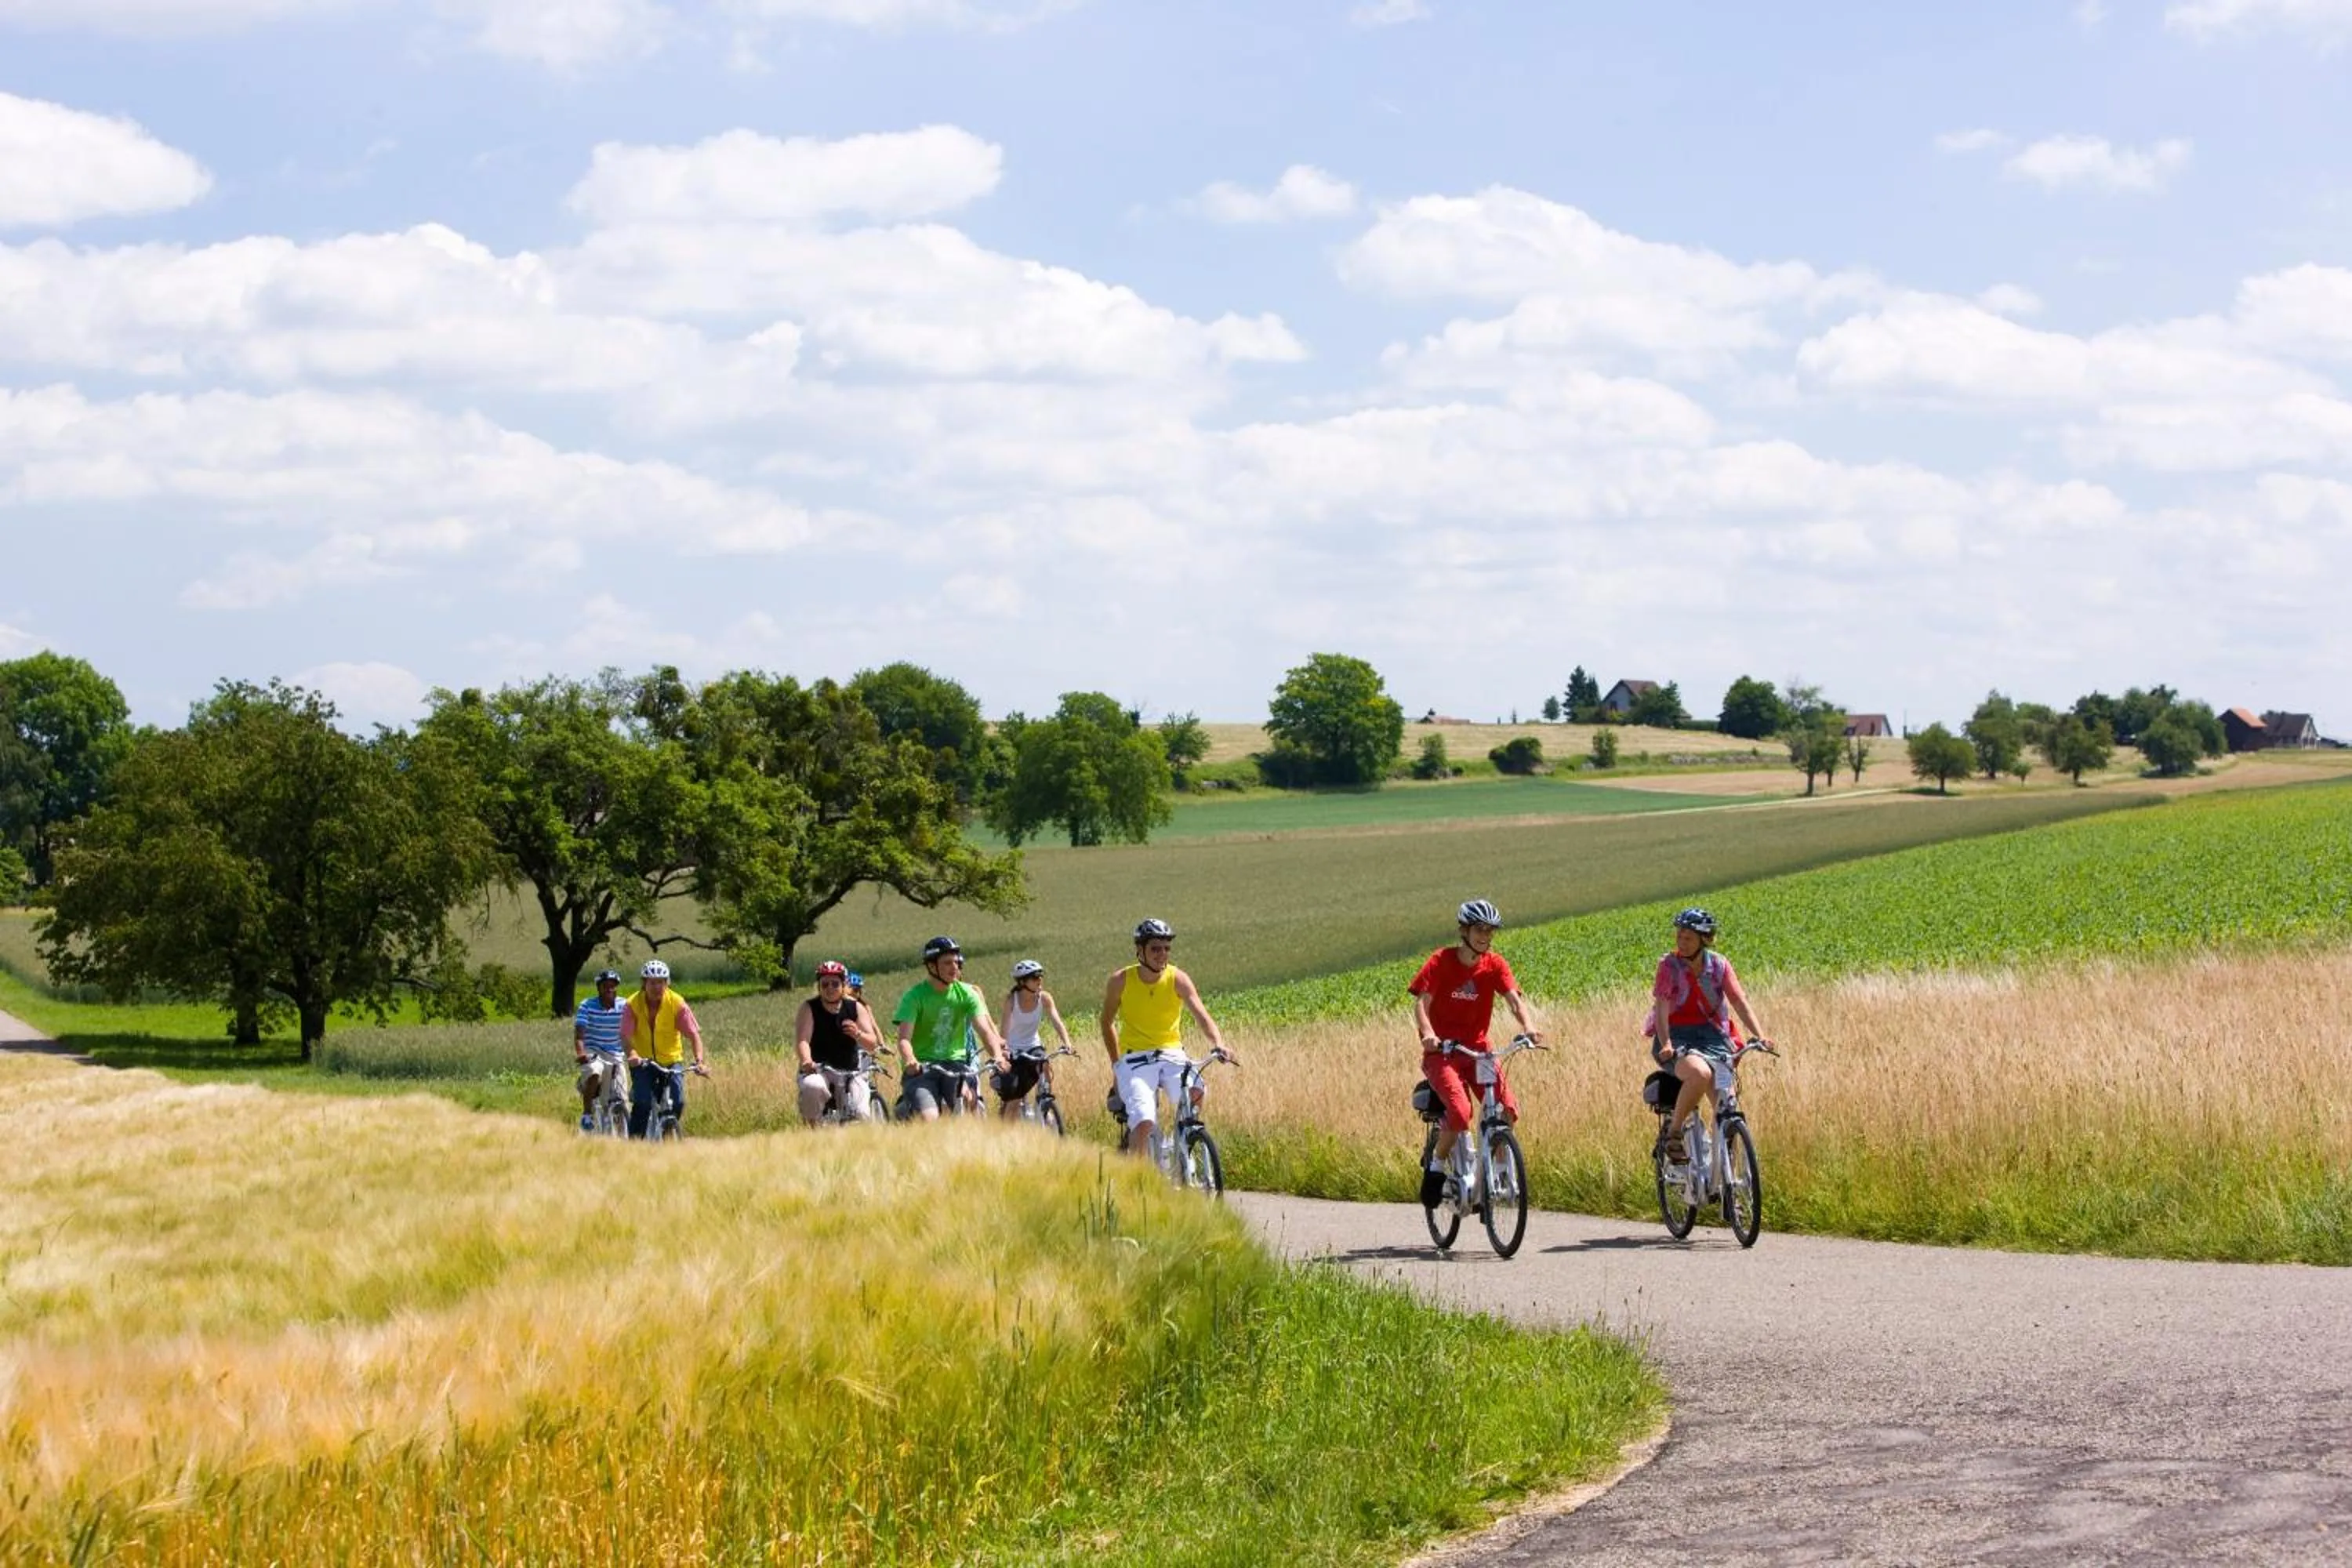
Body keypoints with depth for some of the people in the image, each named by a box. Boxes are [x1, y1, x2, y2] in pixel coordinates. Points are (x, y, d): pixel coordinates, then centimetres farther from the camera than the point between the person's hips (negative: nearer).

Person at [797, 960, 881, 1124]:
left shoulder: (856, 1008, 4)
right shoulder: (809, 1008, -2)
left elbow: (872, 1044, -3)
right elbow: (802, 1040, -16)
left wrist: (858, 1034, -27)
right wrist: (807, 1061, -38)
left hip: (850, 1073, 2)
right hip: (818, 1070, -2)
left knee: (859, 1114, -22)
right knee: (812, 1086, -37)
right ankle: (813, 1130, -19)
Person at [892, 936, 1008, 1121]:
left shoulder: (966, 993, 1)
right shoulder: (915, 997, -8)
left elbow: (984, 1029, -9)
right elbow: (904, 1038, -18)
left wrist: (997, 1056, -29)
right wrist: (910, 1061, -40)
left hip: (954, 1062, 3)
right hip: (921, 1069, -3)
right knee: (929, 1121, -25)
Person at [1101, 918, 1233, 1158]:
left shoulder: (1178, 979, -6)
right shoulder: (1121, 980, -6)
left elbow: (1201, 1014, -20)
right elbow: (1107, 1022, 9)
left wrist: (1218, 1043, -38)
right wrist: (1116, 1065, 6)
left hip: (1171, 1055, 1)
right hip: (1135, 1059, -1)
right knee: (1143, 1123, -24)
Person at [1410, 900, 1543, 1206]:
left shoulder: (1494, 965, 2)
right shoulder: (1441, 962, -7)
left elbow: (1515, 999, -9)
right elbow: (1422, 1003, -15)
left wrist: (1529, 1027, -30)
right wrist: (1428, 1034, -35)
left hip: (1477, 1050, 4)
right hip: (1441, 1052, -4)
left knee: (1509, 1109, -17)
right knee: (1461, 1111, -27)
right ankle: (1437, 1167, -3)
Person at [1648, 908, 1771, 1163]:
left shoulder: (1719, 965, 3)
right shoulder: (1668, 965, -4)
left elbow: (1740, 1002, -2)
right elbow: (1662, 1007, -13)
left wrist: (1759, 1036, -18)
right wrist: (1666, 1044, -28)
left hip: (1711, 1037, 3)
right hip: (1677, 1038, -3)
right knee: (1699, 1073, -38)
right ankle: (1674, 1130, -17)